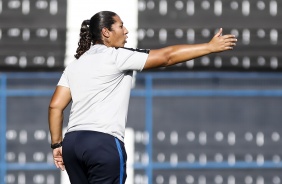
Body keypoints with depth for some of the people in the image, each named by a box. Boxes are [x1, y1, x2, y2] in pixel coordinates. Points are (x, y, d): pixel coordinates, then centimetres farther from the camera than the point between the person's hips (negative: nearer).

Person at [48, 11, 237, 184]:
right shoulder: (116, 57, -3)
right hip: (104, 144, -7)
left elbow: (56, 106, 12)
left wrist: (57, 144, 17)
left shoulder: (75, 65, 17)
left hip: (73, 142, 7)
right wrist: (210, 47, -1)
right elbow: (167, 56, -5)